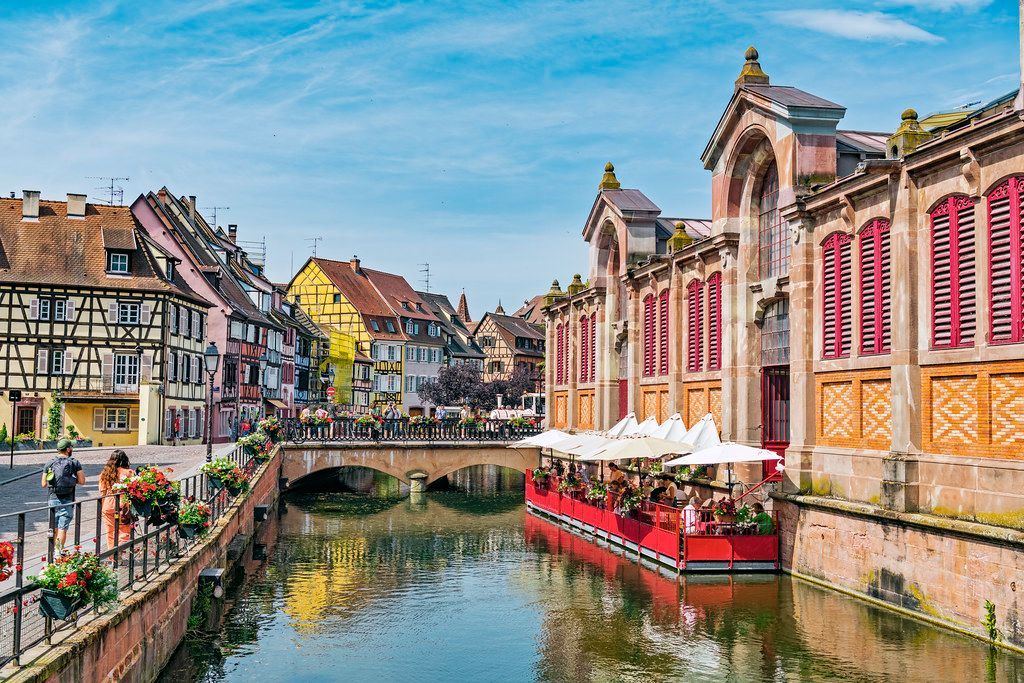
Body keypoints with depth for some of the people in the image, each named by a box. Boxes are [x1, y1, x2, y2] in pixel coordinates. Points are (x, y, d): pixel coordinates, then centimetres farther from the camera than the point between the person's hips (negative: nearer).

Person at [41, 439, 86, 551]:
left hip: (53, 499, 4)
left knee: (54, 528, 16)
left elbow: (44, 484, 3)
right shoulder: (74, 462, -4)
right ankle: (59, 551, -14)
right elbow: (82, 481, -7)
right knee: (62, 528, -4)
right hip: (67, 501, -3)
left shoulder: (49, 463, 4)